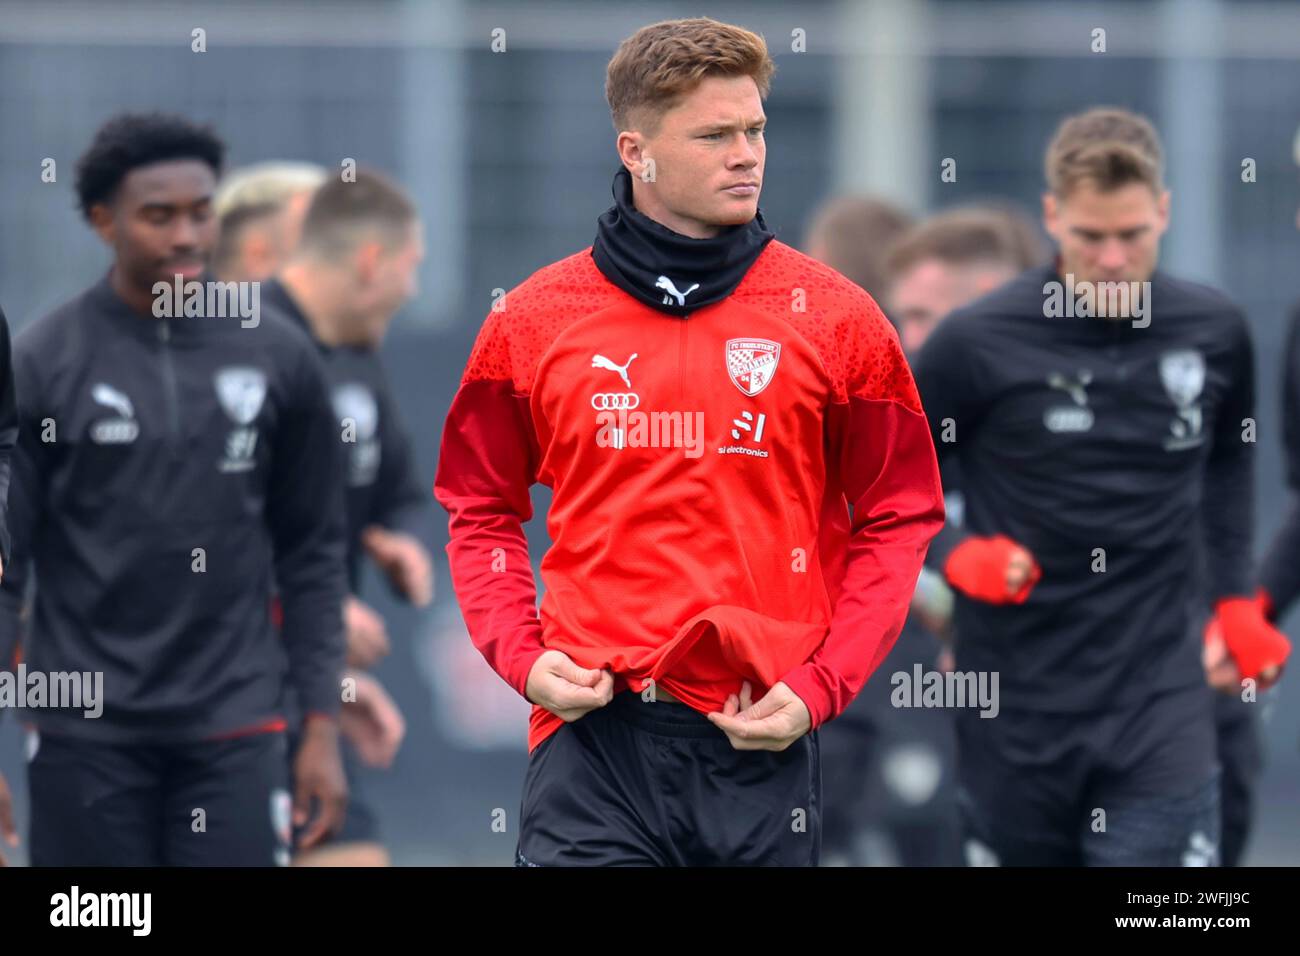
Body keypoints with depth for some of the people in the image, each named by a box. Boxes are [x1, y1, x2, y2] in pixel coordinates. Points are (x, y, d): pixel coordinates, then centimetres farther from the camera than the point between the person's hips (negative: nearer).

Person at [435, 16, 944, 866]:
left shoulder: (834, 318, 3)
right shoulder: (535, 319, 6)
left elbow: (899, 517, 6)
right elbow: (482, 510, 15)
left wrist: (820, 687, -4)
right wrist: (521, 655, -1)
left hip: (760, 739, 0)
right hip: (592, 734, 0)